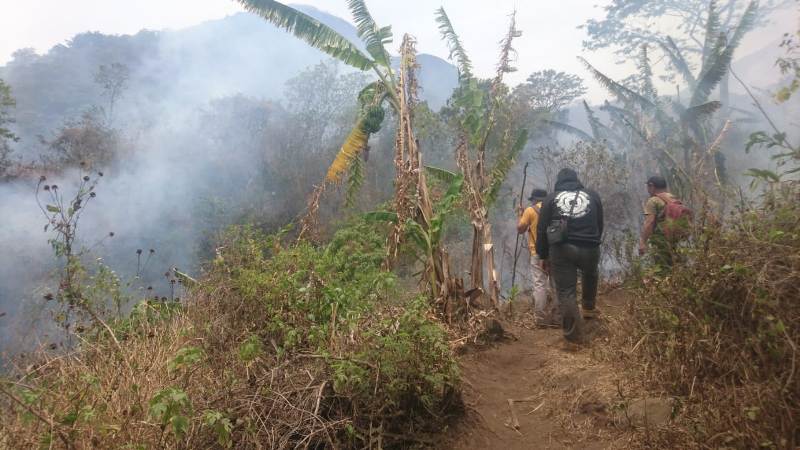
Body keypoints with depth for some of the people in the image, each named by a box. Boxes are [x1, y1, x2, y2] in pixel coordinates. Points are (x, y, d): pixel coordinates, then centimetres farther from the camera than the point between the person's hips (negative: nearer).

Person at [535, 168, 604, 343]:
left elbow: (541, 229, 7)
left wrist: (543, 255, 13)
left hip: (561, 249, -2)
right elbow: (600, 225, 19)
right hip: (589, 248, 2)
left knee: (565, 291, 3)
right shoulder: (593, 195, 15)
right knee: (590, 275, 34)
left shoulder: (551, 198, 10)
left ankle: (573, 333, 2)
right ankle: (589, 308, 44)